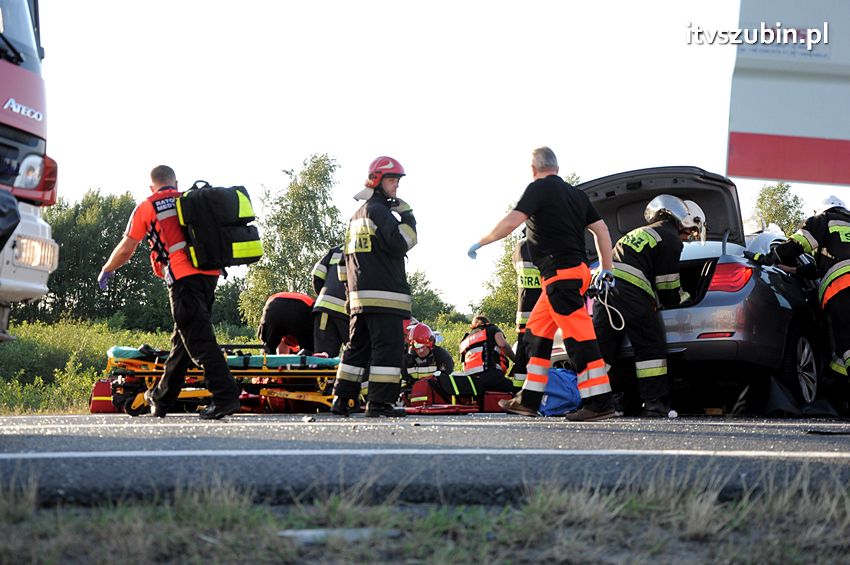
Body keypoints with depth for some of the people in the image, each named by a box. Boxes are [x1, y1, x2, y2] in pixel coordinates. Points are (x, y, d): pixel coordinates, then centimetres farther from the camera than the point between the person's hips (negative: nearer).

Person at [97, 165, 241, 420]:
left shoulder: (147, 207, 8)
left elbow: (126, 249, 12)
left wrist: (106, 271, 29)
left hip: (183, 276, -6)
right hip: (210, 274, 6)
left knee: (199, 339, -10)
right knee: (182, 339, 15)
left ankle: (225, 395, -22)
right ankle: (162, 398, 26)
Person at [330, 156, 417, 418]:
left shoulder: (356, 217, 23)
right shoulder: (379, 211, -7)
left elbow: (346, 259, 25)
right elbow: (399, 243, -18)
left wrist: (350, 288, 27)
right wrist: (407, 217, -7)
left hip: (359, 295, 10)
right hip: (383, 295, -10)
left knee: (357, 347, 14)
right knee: (388, 346, -10)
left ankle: (341, 399, 13)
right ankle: (380, 402, -14)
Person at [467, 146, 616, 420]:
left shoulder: (539, 188, -5)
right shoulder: (575, 193, 18)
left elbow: (511, 222, -13)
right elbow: (601, 230, 17)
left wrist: (480, 243, 0)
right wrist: (606, 271, 21)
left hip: (560, 272, -9)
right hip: (578, 269, 9)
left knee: (579, 336, -12)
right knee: (537, 331, 14)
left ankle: (600, 401, -16)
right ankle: (529, 400, 16)